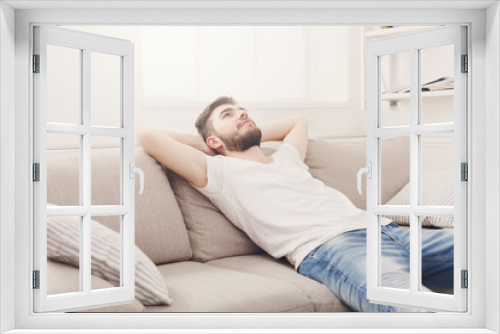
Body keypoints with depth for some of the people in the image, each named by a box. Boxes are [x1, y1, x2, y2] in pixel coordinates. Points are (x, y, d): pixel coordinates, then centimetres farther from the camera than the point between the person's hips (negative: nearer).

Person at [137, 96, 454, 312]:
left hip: (382, 227, 8)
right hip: (330, 245, -8)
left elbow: (298, 121, 58)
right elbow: (148, 135, 9)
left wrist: (252, 135, 43)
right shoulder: (220, 170, 15)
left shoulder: (286, 159, 35)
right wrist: (203, 144, 23)